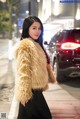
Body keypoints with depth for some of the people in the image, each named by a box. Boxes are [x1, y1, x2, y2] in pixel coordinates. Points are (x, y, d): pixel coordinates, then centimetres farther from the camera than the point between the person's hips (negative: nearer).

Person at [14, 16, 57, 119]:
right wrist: (24, 93, -22)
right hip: (30, 89, -9)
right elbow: (23, 71, -21)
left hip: (35, 88, 9)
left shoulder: (36, 44, 15)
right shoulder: (25, 45, -16)